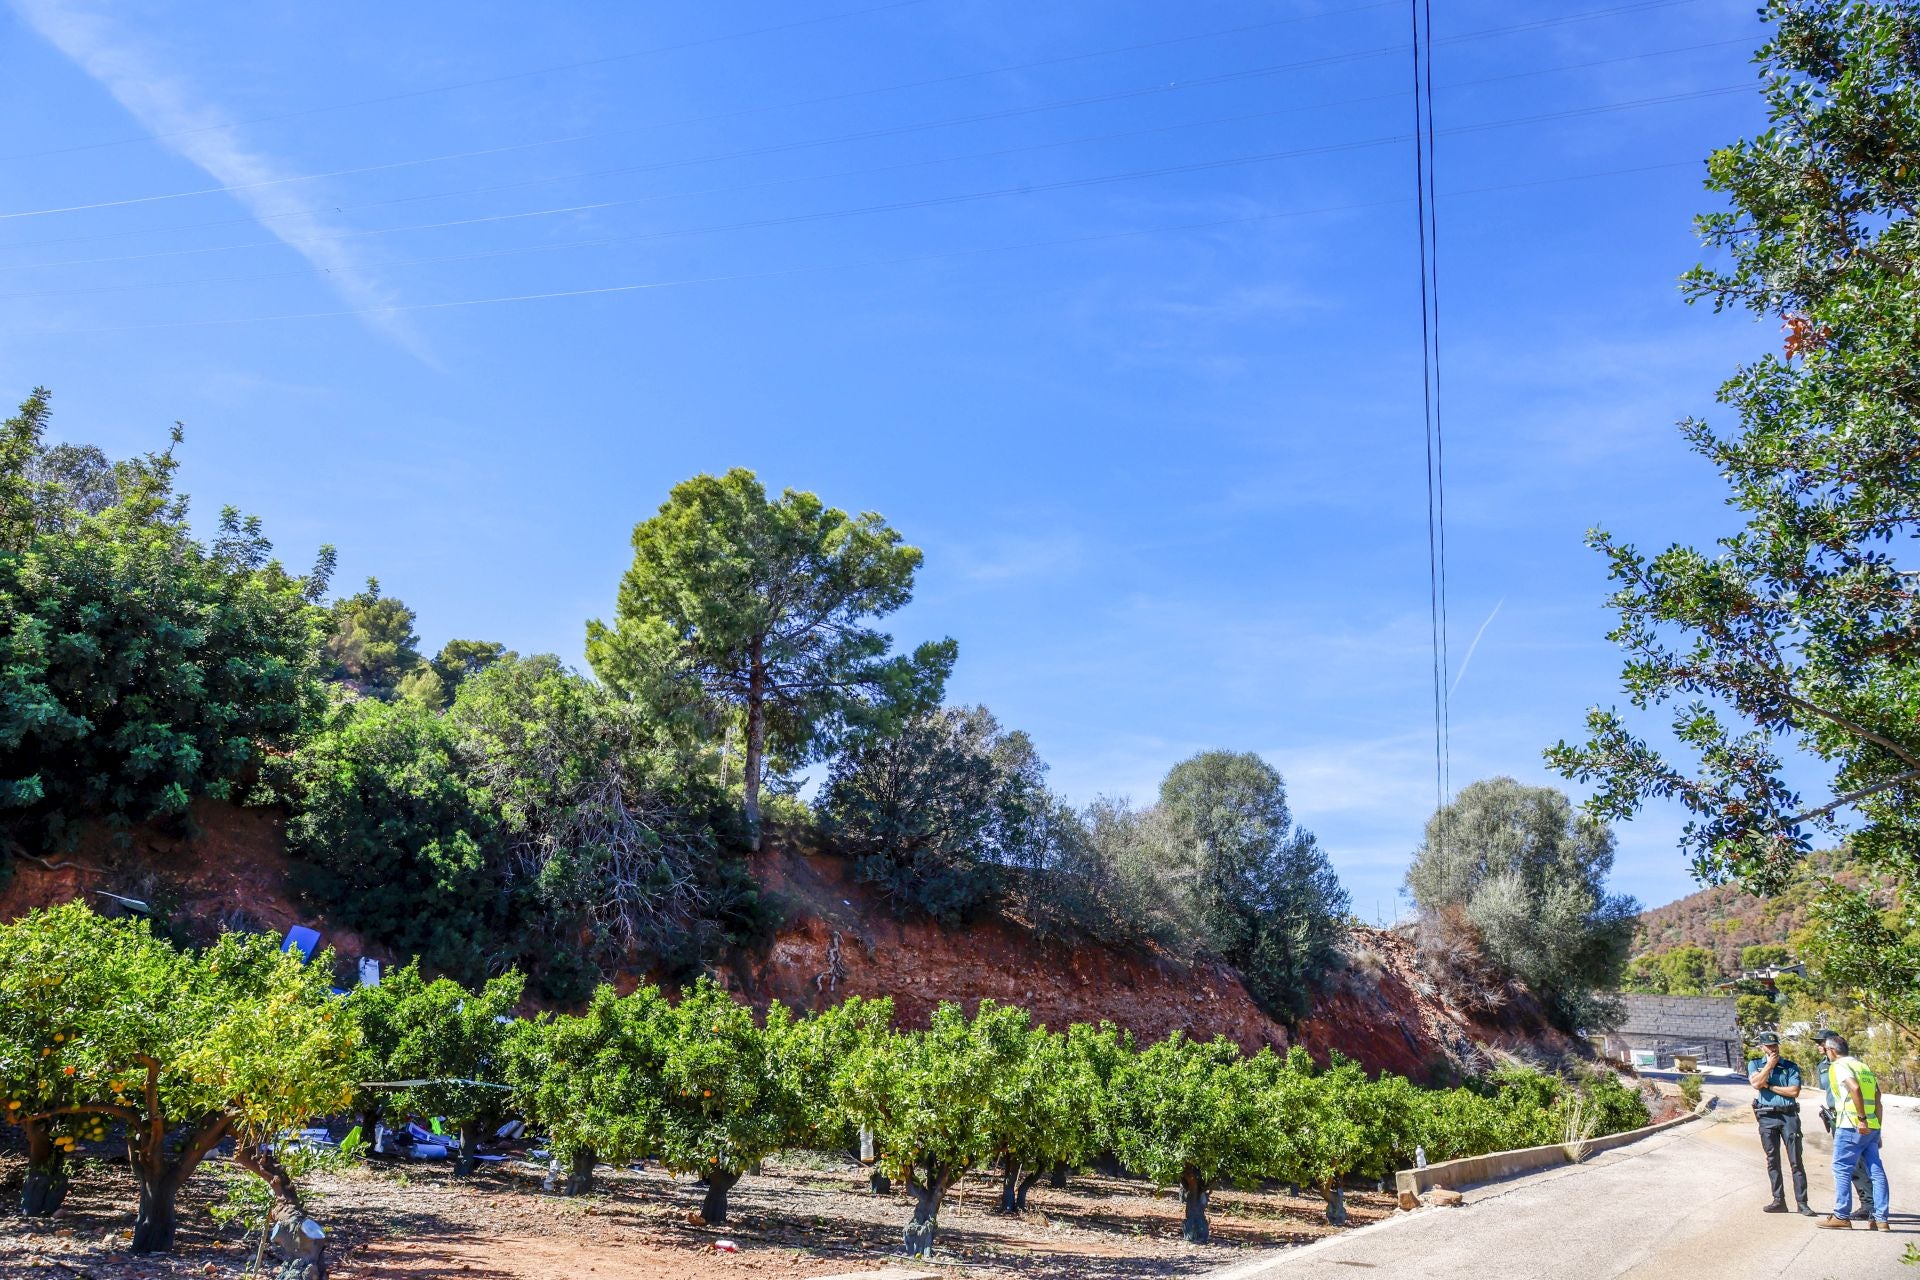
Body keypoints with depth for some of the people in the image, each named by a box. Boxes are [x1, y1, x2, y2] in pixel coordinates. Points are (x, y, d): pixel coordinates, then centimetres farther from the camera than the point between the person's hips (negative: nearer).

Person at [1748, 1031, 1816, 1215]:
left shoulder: (1790, 1066, 7)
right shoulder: (1754, 1064, 10)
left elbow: (1794, 1091, -6)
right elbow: (1756, 1083, -9)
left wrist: (1769, 1086, -6)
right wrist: (1770, 1064, -5)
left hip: (1789, 1115, -1)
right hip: (1767, 1117, 1)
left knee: (1796, 1161, -4)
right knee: (1772, 1160, 5)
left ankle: (1802, 1202, -2)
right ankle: (1778, 1200, 11)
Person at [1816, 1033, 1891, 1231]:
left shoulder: (1839, 1066, -6)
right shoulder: (1865, 1067, 19)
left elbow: (1855, 1088, -23)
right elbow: (1878, 1101, 19)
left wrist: (1861, 1119, -22)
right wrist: (1876, 1128, 20)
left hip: (1852, 1126, -8)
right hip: (1872, 1128, 8)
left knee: (1841, 1170, -2)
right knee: (1876, 1171, 7)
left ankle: (1842, 1216, -1)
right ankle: (1880, 1219, 6)